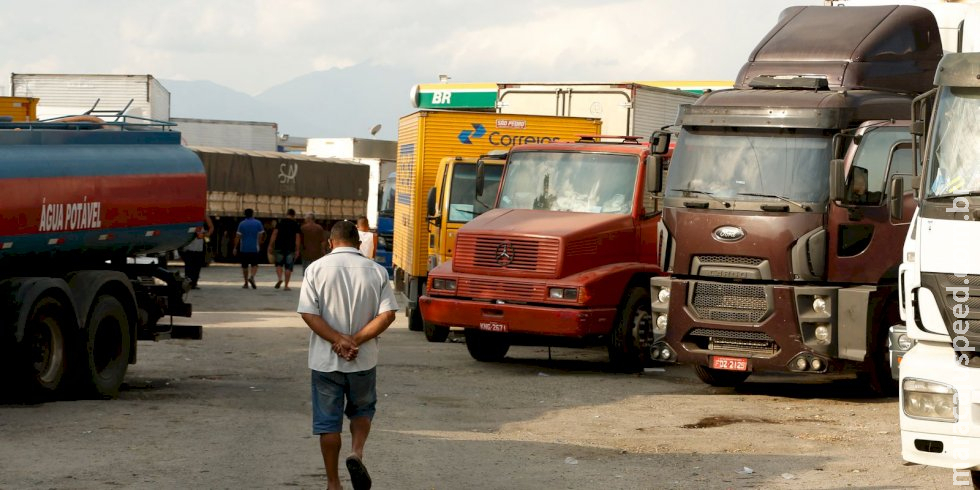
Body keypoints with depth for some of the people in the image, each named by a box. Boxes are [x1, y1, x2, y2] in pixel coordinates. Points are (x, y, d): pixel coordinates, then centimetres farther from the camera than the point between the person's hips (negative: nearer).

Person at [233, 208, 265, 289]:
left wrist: (235, 248, 1)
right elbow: (261, 235, 1)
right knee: (254, 265, 5)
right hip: (254, 248, 0)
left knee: (245, 266, 9)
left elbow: (237, 237, -4)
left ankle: (246, 283, 12)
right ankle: (252, 277, -22)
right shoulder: (258, 223, -1)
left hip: (244, 248, 0)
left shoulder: (242, 224, -2)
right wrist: (259, 245, 14)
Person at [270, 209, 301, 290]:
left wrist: (271, 246, 1)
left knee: (279, 264, 16)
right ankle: (286, 285, 4)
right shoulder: (296, 225, 2)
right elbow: (297, 238, -2)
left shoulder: (280, 222, 3)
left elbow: (274, 234, -2)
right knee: (288, 267, 5)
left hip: (279, 247, 1)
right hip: (290, 249, -1)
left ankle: (279, 278, -9)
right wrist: (297, 250, 0)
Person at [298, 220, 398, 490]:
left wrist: (339, 340, -14)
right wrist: (357, 341, -11)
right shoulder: (376, 271, 0)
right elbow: (387, 314, -9)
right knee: (362, 409, 22)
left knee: (328, 421, 8)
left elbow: (308, 313, -14)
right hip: (364, 361, 1)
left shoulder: (317, 269, -4)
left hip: (325, 361, -1)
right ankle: (357, 453, -4)